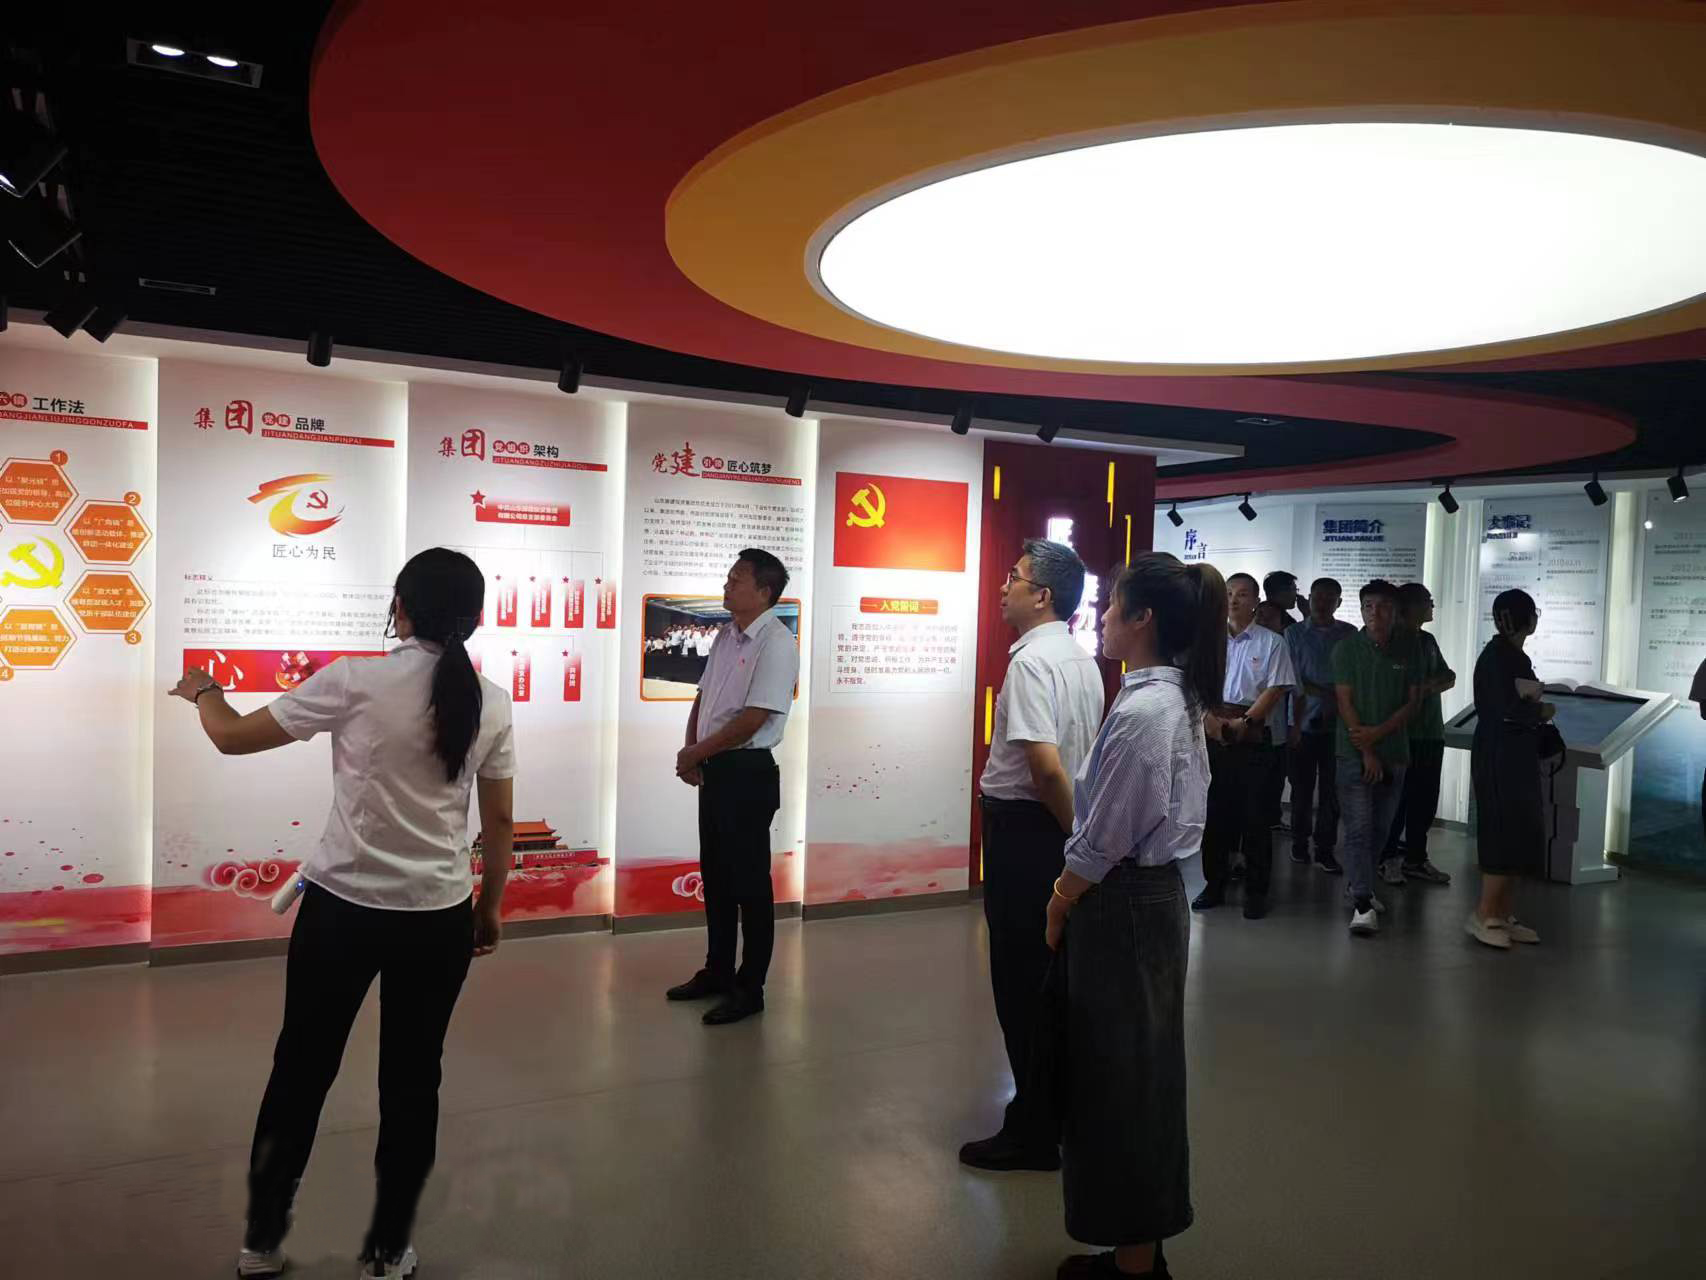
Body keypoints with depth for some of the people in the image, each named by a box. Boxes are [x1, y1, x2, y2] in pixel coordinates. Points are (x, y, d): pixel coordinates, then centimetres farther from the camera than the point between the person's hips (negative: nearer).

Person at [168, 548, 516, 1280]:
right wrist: (490, 906, 16)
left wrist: (203, 691, 20)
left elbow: (233, 737, -1)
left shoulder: (355, 682, -11)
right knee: (411, 1083, 16)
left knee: (301, 1071, 19)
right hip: (438, 918, 2)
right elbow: (500, 822, 3)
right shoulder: (490, 703, -3)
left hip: (342, 908, -1)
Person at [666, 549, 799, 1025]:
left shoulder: (776, 643, -16)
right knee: (715, 875, 17)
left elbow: (753, 718, -21)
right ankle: (717, 971, 32)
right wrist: (691, 753, 1)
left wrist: (696, 752, -11)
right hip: (713, 769, 9)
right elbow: (703, 696, 16)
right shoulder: (726, 634, 10)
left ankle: (749, 988, 13)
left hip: (748, 772, -9)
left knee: (749, 881, 2)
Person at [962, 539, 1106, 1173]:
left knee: (1021, 980, 2)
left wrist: (1077, 831, -14)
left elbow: (1046, 767, -28)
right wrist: (1083, 835, 19)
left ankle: (1034, 1133, 14)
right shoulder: (1083, 660, 11)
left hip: (1024, 829, -9)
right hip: (1062, 827, 9)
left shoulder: (1031, 661, -19)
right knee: (1053, 973, 19)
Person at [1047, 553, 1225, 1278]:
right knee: (1137, 1076, 19)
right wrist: (1072, 894, 13)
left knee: (1117, 1080, 6)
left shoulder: (1140, 712, -25)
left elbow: (1103, 842, -21)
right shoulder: (1174, 699, 6)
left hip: (1123, 906, -10)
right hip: (1153, 895, 10)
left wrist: (1058, 907, -5)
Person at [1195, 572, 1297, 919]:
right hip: (1214, 737, 3)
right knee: (1215, 812, 8)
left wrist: (1244, 722, -16)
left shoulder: (1271, 643, 1)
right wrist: (1211, 720, -10)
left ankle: (1256, 891, 11)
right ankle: (1214, 884, 19)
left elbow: (1276, 689, -6)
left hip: (1256, 739, -3)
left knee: (1256, 816, 1)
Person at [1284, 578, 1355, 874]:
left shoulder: (1349, 634, 7)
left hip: (1337, 724, 1)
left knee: (1331, 789, 3)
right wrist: (1326, 693, -13)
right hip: (1304, 722, -1)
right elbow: (1292, 680, -3)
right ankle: (1299, 843, 19)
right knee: (1302, 787, 6)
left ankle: (1325, 850, 10)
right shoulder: (1295, 633, 3)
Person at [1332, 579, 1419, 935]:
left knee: (1380, 827, 11)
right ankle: (1362, 903, -7)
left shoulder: (1407, 651, 6)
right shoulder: (1347, 648, -3)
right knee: (1359, 828, -7)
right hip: (1354, 753, -3)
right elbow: (1344, 702, -7)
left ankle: (1357, 884, 28)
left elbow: (1413, 701, 4)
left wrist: (1378, 732, -11)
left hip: (1394, 752, 4)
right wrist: (1366, 752, -11)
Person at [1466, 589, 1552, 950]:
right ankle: (1483, 915, 0)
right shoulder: (1497, 655, -14)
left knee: (1522, 833, 11)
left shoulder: (1515, 656, 14)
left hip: (1518, 756, 10)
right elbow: (1507, 709, -21)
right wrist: (1542, 711, -6)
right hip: (1499, 757, -10)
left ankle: (1505, 916, 17)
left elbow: (1519, 704, 13)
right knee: (1505, 834, -7)